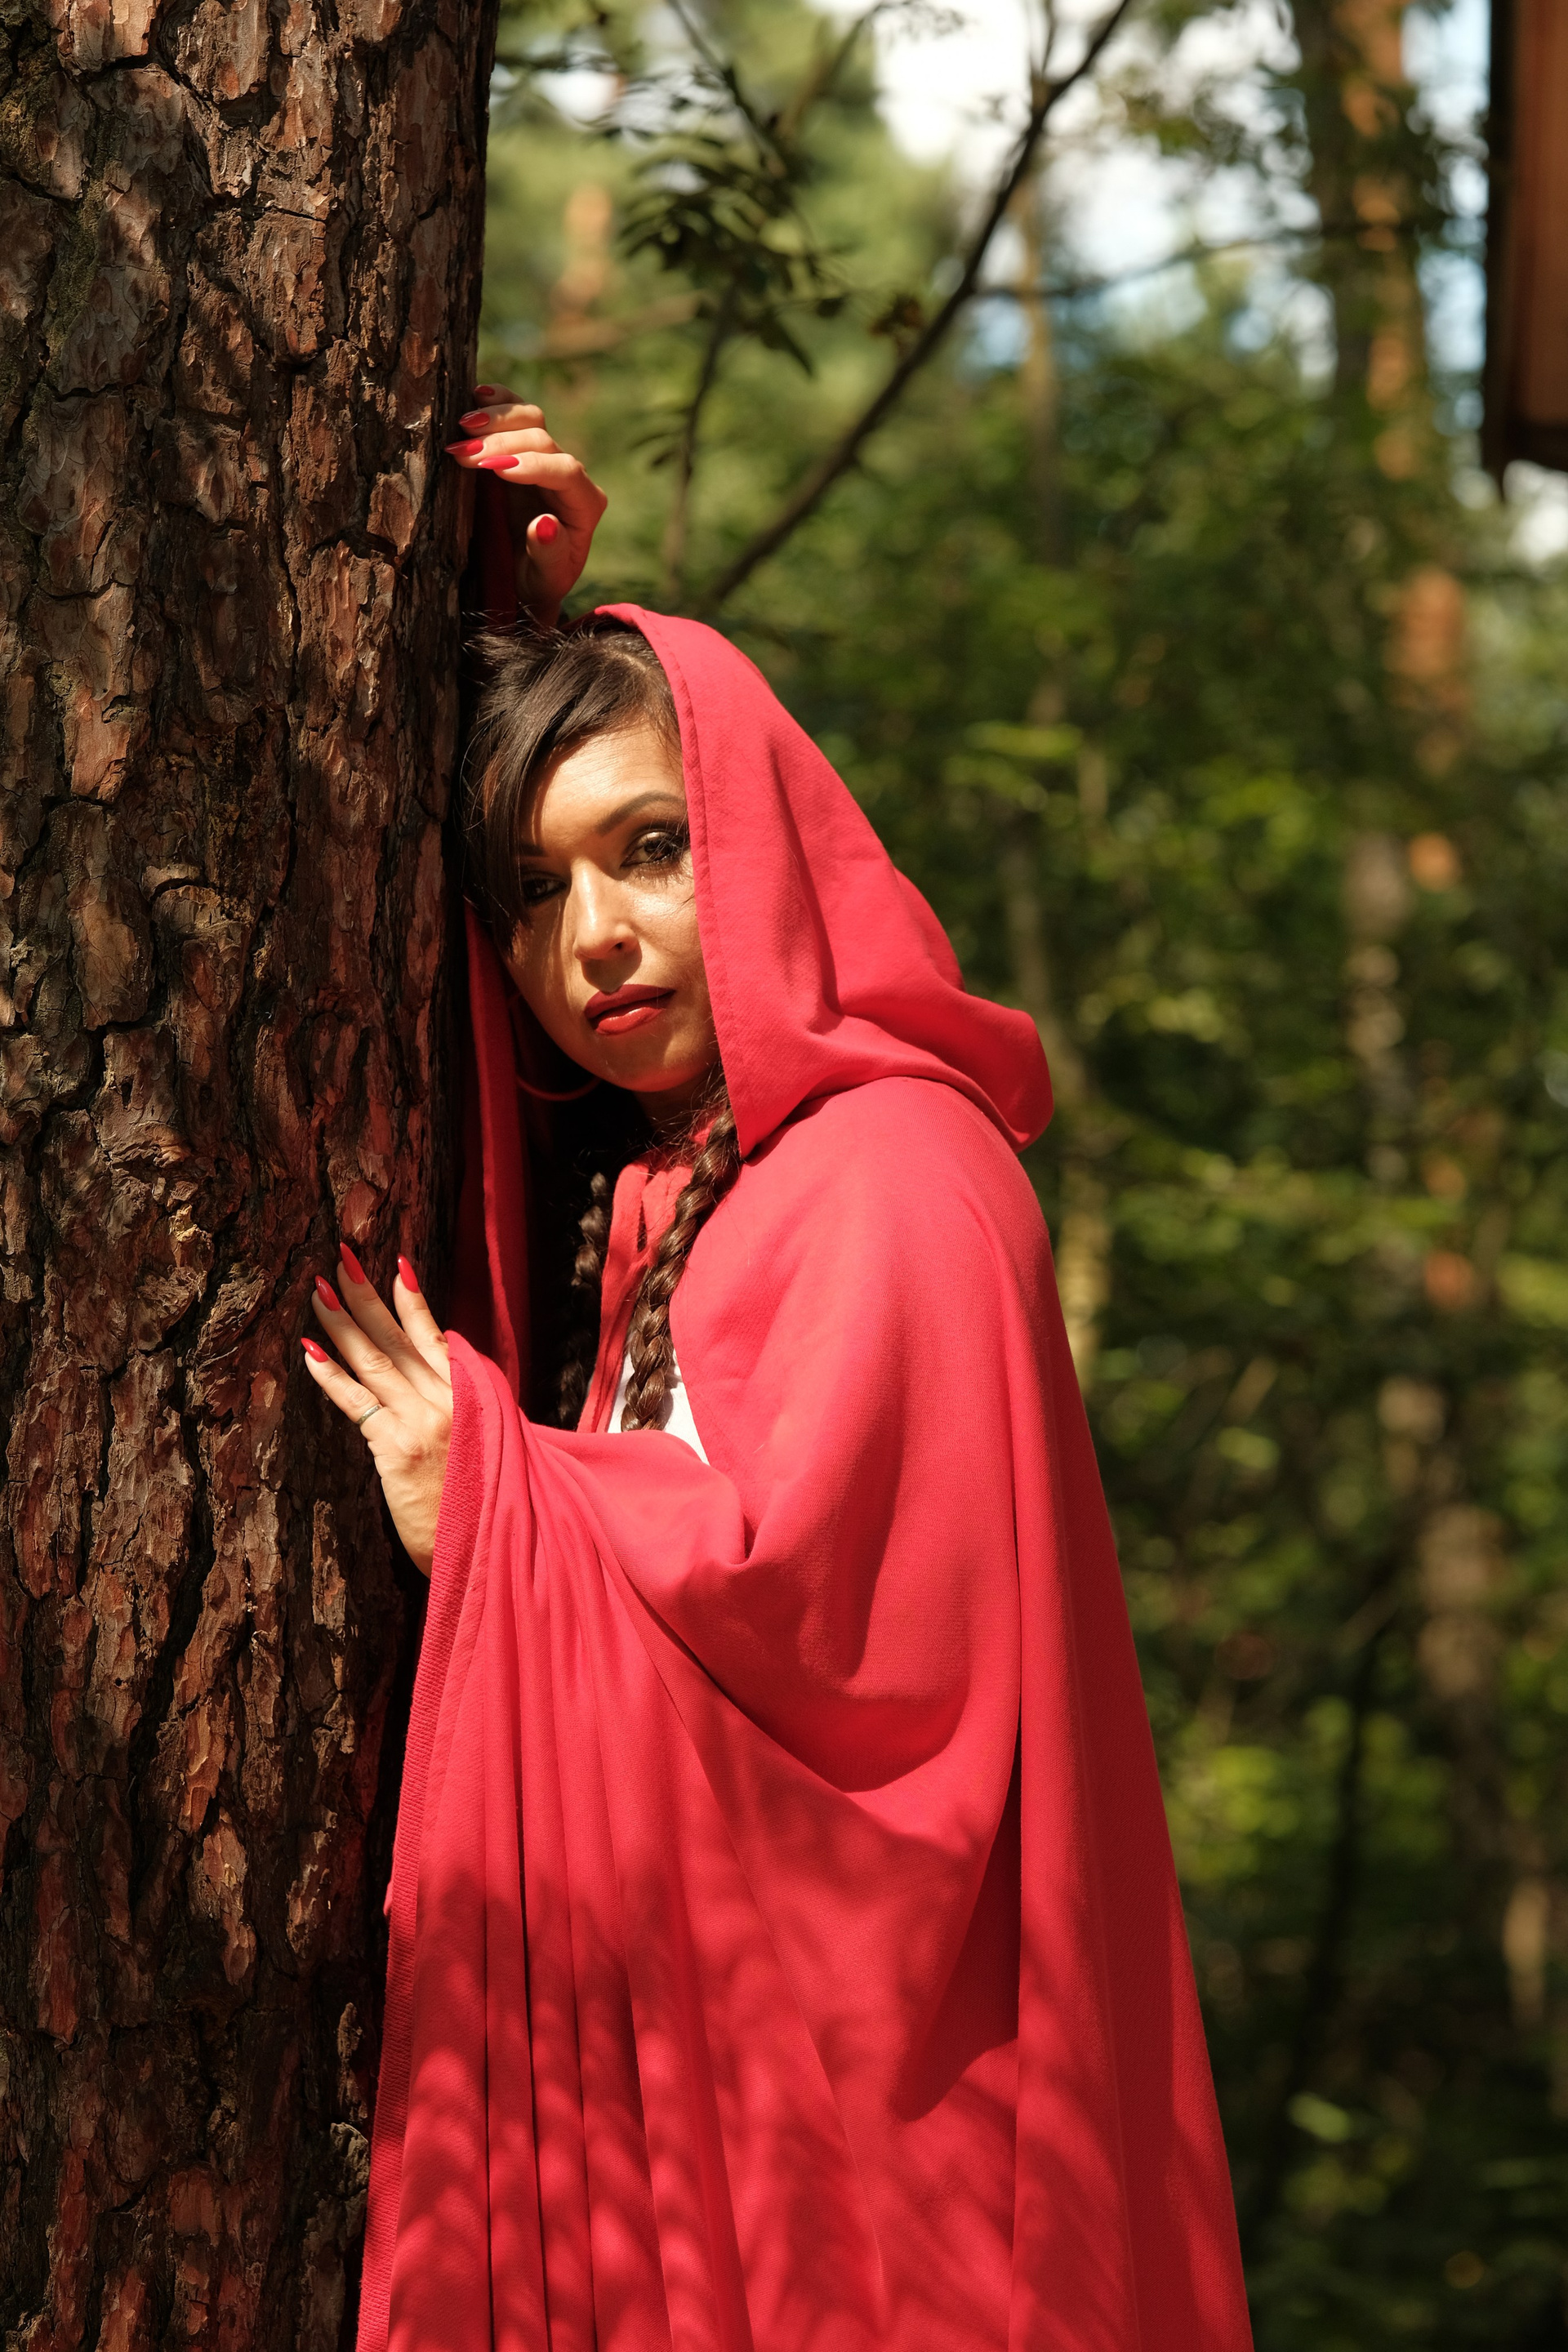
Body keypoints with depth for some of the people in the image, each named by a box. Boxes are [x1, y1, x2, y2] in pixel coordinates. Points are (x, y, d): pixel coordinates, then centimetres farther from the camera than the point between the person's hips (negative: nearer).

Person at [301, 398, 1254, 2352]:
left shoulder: (891, 1184, -14)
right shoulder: (615, 1177, 9)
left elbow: (809, 1591, -24)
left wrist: (489, 1502, -10)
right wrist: (524, 629, 12)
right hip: (659, 2018, 8)